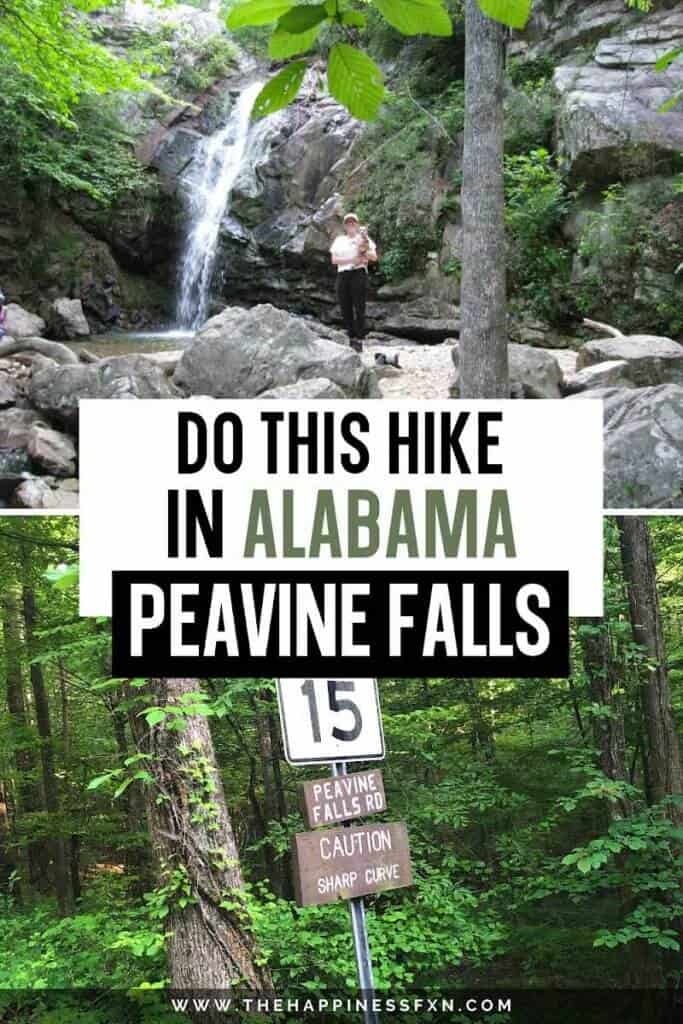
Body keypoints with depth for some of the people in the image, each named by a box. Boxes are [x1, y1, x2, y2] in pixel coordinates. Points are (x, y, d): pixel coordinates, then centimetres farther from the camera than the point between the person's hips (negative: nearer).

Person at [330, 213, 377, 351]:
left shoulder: (364, 237, 13)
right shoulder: (339, 240, 17)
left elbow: (374, 257, 6)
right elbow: (334, 259, 4)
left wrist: (364, 252, -14)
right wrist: (352, 259, -8)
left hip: (358, 273, -3)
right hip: (342, 275, 3)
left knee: (359, 307, -9)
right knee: (345, 308, -1)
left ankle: (359, 340, -11)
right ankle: (351, 338, 4)